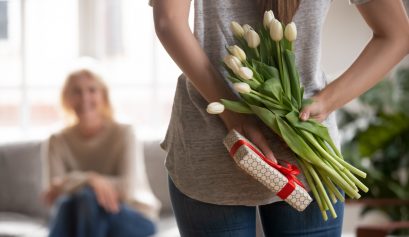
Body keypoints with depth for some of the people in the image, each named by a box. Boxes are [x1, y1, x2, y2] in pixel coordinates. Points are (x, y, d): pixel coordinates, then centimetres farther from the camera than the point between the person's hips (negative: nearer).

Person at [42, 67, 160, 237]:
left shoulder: (123, 134, -9)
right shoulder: (57, 142, 0)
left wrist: (67, 184, -26)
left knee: (87, 197, -34)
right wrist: (89, 180, -34)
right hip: (82, 223, 2)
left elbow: (129, 189, -19)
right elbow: (51, 195, -13)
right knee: (68, 202, -33)